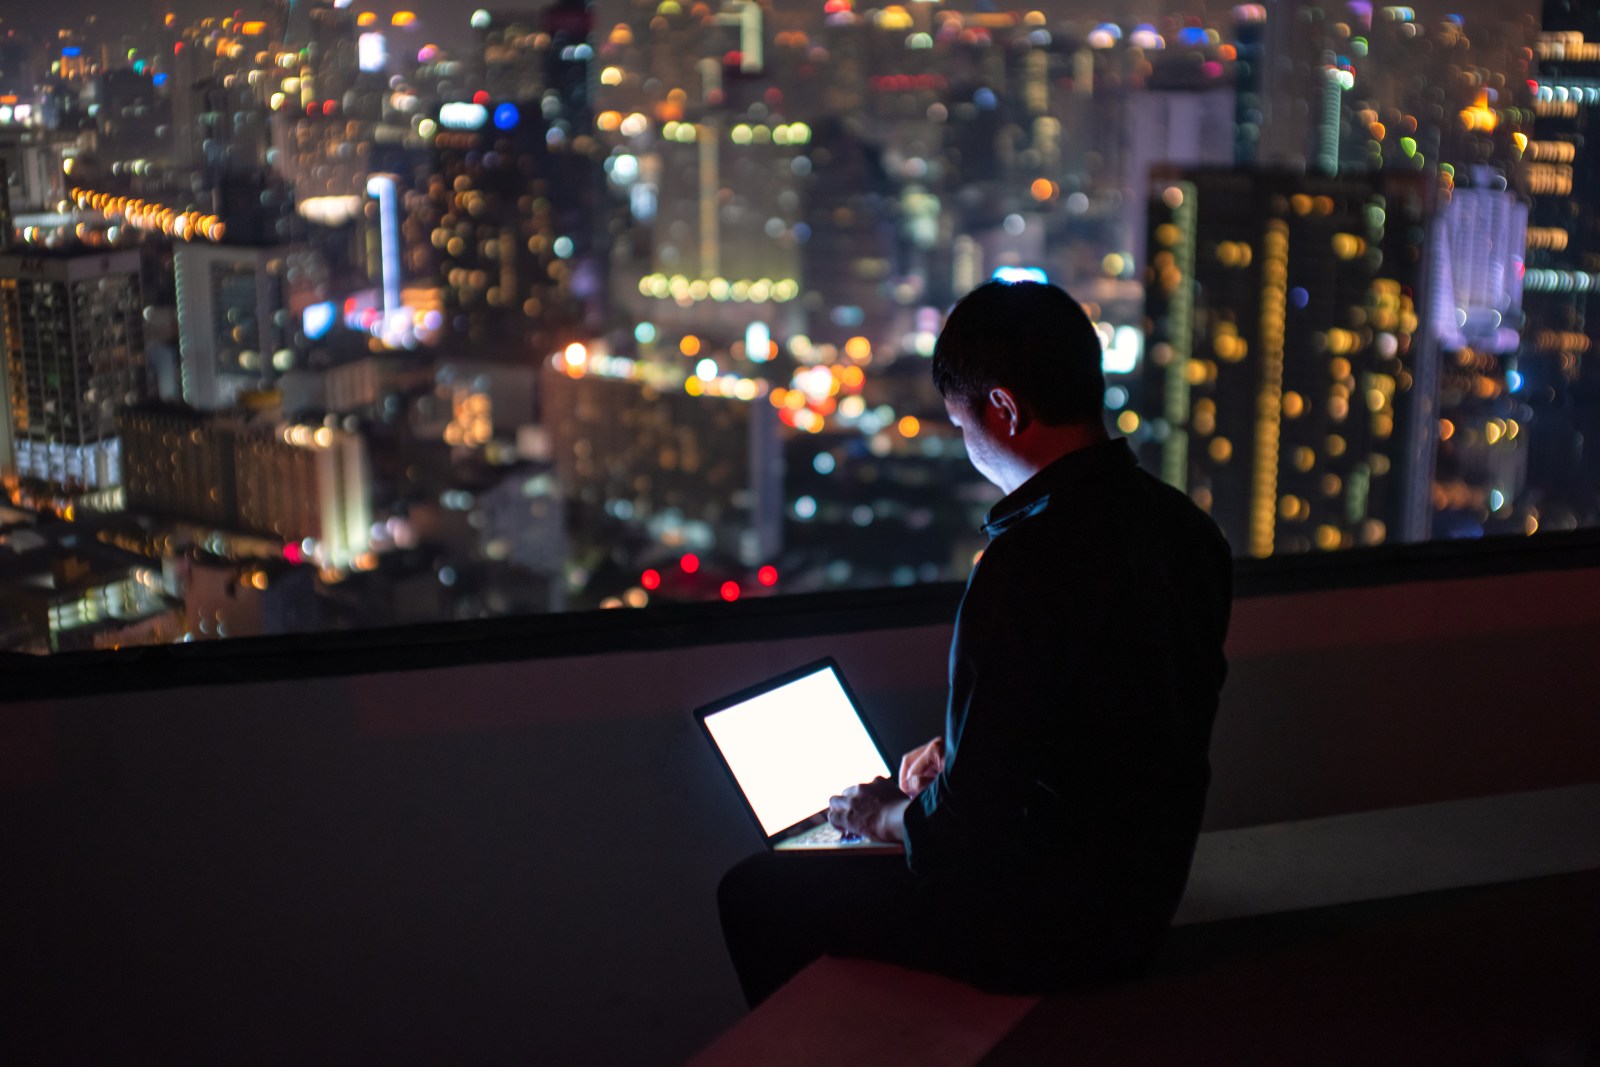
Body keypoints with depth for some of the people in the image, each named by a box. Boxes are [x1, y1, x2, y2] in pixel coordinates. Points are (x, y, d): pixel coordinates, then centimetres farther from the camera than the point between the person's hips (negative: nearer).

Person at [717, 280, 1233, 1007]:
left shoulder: (1027, 563, -28)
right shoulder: (1187, 529, 0)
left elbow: (970, 821, -23)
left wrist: (886, 818, -2)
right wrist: (959, 751, 16)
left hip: (1055, 927, -9)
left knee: (755, 895, 6)